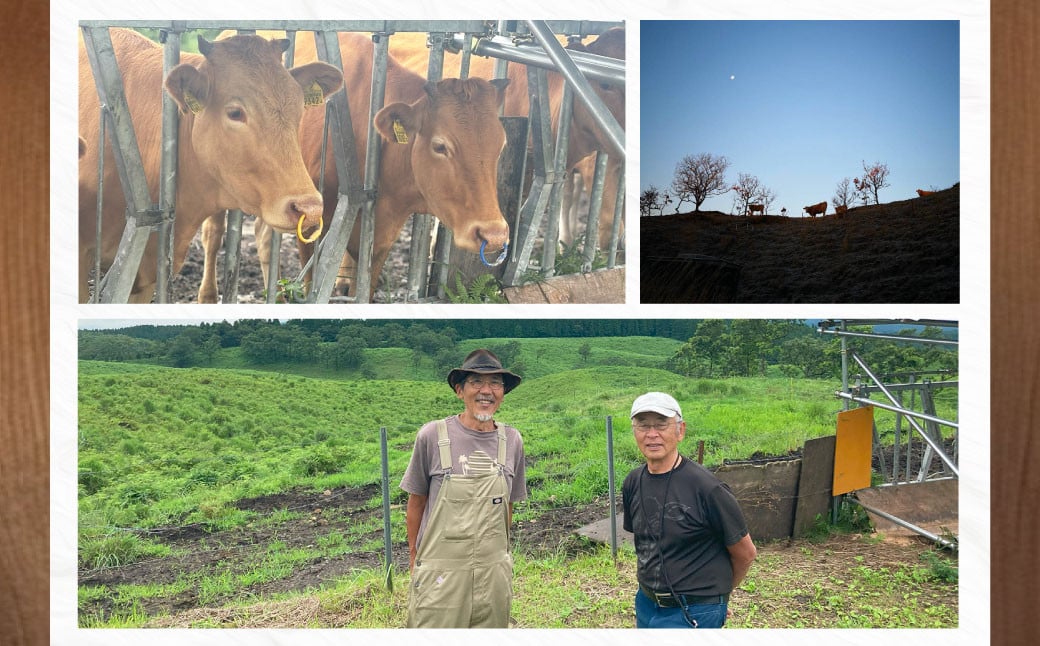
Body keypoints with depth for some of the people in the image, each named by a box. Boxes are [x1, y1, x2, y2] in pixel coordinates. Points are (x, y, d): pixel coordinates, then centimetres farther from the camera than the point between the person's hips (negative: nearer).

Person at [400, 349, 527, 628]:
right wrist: (414, 556, 6)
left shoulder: (512, 440, 1)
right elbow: (416, 502, 1)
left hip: (495, 574, 3)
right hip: (441, 574, -3)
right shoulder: (432, 435, -9)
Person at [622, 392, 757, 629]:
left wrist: (718, 591, 7)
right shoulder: (633, 483, 0)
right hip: (646, 603, 6)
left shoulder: (707, 488, -18)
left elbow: (745, 553, -6)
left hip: (693, 614, -6)